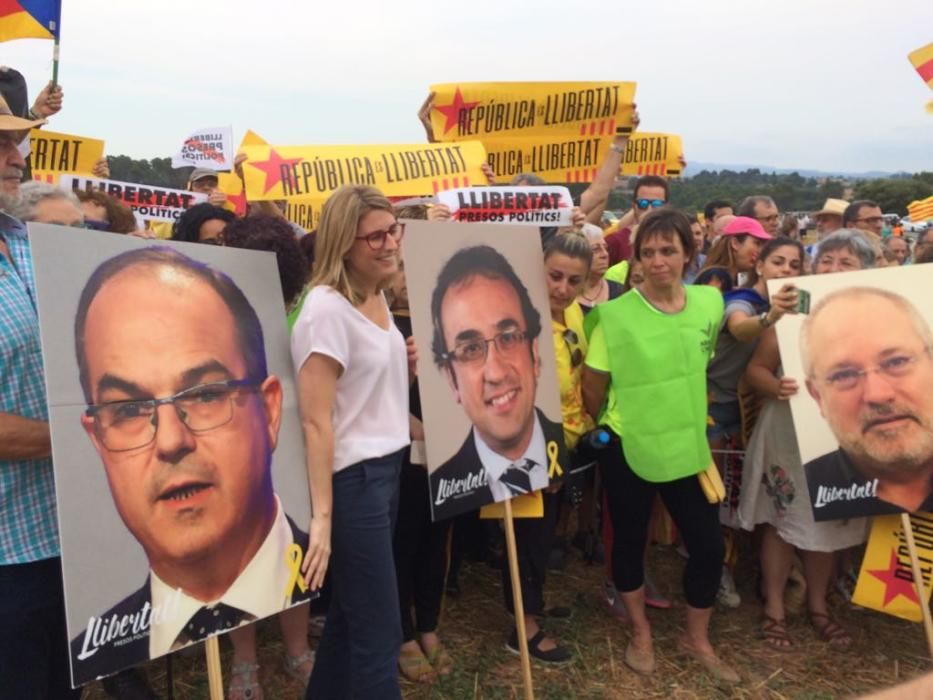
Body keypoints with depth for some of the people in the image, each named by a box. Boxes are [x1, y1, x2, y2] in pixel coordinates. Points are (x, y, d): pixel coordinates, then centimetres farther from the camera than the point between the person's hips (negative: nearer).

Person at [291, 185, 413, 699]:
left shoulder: (378, 296, 8)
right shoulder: (327, 308, -18)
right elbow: (315, 420, -21)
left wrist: (409, 368, 3)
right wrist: (322, 514, -24)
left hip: (387, 467, 9)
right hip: (352, 478, -9)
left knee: (351, 613, 22)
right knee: (378, 632, 4)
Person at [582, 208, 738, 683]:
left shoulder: (710, 302, -3)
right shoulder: (615, 312, -17)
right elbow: (592, 387, -7)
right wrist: (605, 428, 6)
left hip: (688, 446, 4)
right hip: (627, 448, -3)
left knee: (710, 545, 8)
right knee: (630, 541, 12)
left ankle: (697, 639, 33)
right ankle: (641, 634, 36)